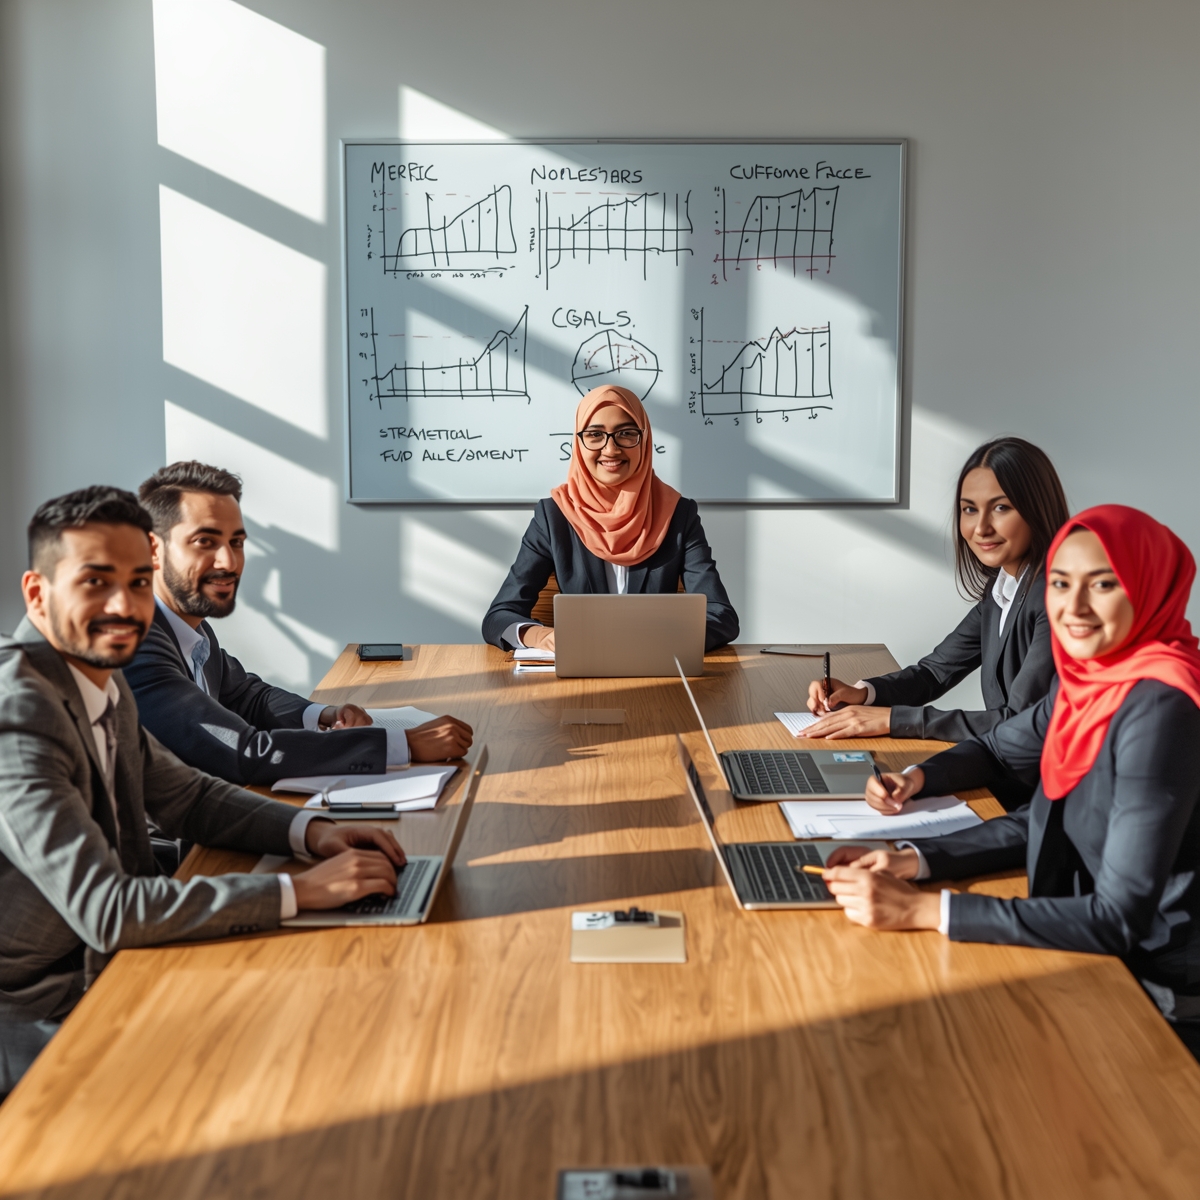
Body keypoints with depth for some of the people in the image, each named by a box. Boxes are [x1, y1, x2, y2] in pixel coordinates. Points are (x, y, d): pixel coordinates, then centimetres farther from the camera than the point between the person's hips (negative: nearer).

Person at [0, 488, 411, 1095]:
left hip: (109, 960, 8)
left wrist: (312, 831, -5)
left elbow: (187, 796, 13)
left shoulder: (100, 679, 2)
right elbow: (107, 912, -31)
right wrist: (301, 890, -27)